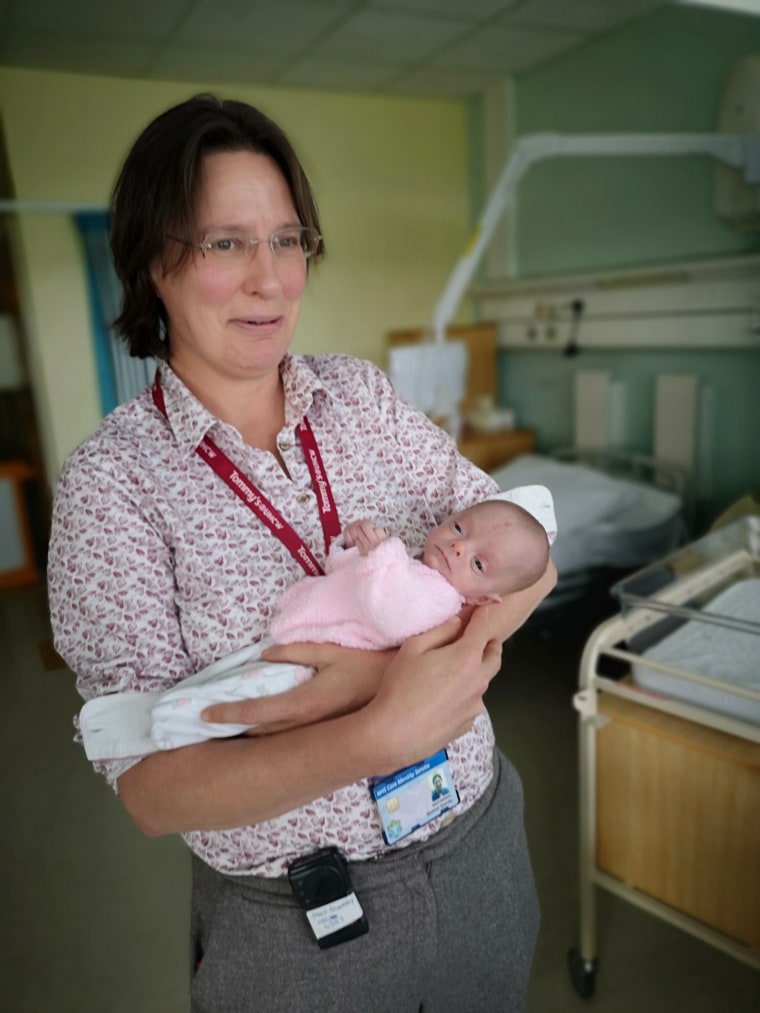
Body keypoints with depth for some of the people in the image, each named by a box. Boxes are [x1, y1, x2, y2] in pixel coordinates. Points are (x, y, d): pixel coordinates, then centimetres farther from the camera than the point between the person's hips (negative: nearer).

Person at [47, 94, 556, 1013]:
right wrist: (381, 734, -33)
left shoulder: (359, 395, -5)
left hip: (480, 842, 4)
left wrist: (393, 663, -25)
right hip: (296, 924, -3)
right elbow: (152, 791, -19)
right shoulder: (110, 480, -15)